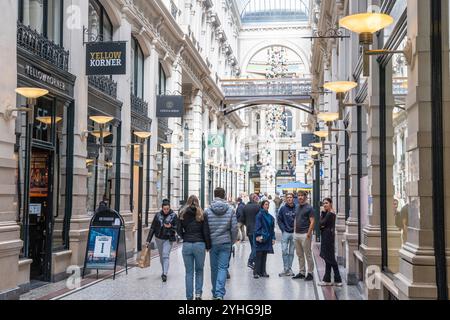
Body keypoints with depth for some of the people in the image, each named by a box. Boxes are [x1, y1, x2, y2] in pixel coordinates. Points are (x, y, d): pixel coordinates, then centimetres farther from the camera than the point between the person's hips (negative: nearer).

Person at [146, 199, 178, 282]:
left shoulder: (173, 215, -6)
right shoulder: (158, 215, -1)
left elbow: (177, 228, -3)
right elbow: (152, 228, 3)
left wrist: (170, 227, -25)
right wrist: (148, 240, 2)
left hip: (168, 239, -3)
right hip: (159, 238, 3)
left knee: (166, 256, -15)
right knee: (161, 256, 14)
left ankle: (165, 274, -19)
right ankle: (164, 271, 31)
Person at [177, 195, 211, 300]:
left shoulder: (182, 214, 2)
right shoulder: (202, 215, -1)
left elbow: (179, 230, 2)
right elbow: (206, 232, -1)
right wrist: (208, 246, 7)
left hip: (186, 245, 1)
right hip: (200, 244, -1)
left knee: (189, 272, 8)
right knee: (199, 271, 14)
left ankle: (189, 297, 9)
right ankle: (198, 293, 2)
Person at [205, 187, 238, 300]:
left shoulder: (208, 211, -4)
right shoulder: (230, 210, -3)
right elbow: (234, 228, -3)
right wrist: (232, 241, 12)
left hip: (212, 243, 1)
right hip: (225, 243, 0)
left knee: (214, 268, 12)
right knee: (222, 268, 1)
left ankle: (215, 293, 22)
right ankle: (220, 293, -13)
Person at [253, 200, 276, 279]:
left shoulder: (270, 216, 14)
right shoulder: (260, 215, -6)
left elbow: (272, 228, 17)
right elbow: (257, 226, -12)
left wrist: (273, 238, 11)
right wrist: (258, 235, -21)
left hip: (267, 238, 6)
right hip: (260, 238, -6)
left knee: (264, 255, 10)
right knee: (259, 255, -7)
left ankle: (263, 272, 15)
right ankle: (256, 272, -3)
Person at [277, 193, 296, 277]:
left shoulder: (296, 209, -2)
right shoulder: (283, 209, 0)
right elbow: (279, 219, 4)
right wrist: (283, 229, -4)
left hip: (294, 233, 0)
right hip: (285, 232, 0)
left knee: (291, 252, 8)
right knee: (284, 251, -4)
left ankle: (289, 269, 16)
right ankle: (286, 269, 2)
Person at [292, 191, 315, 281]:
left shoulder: (309, 208, -8)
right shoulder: (297, 207, 14)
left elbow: (312, 222, -12)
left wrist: (309, 233, -19)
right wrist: (294, 231, 13)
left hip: (305, 234, -7)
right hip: (296, 234, 8)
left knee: (308, 255, -2)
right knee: (300, 255, 12)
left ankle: (310, 273, 5)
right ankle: (302, 272, 19)